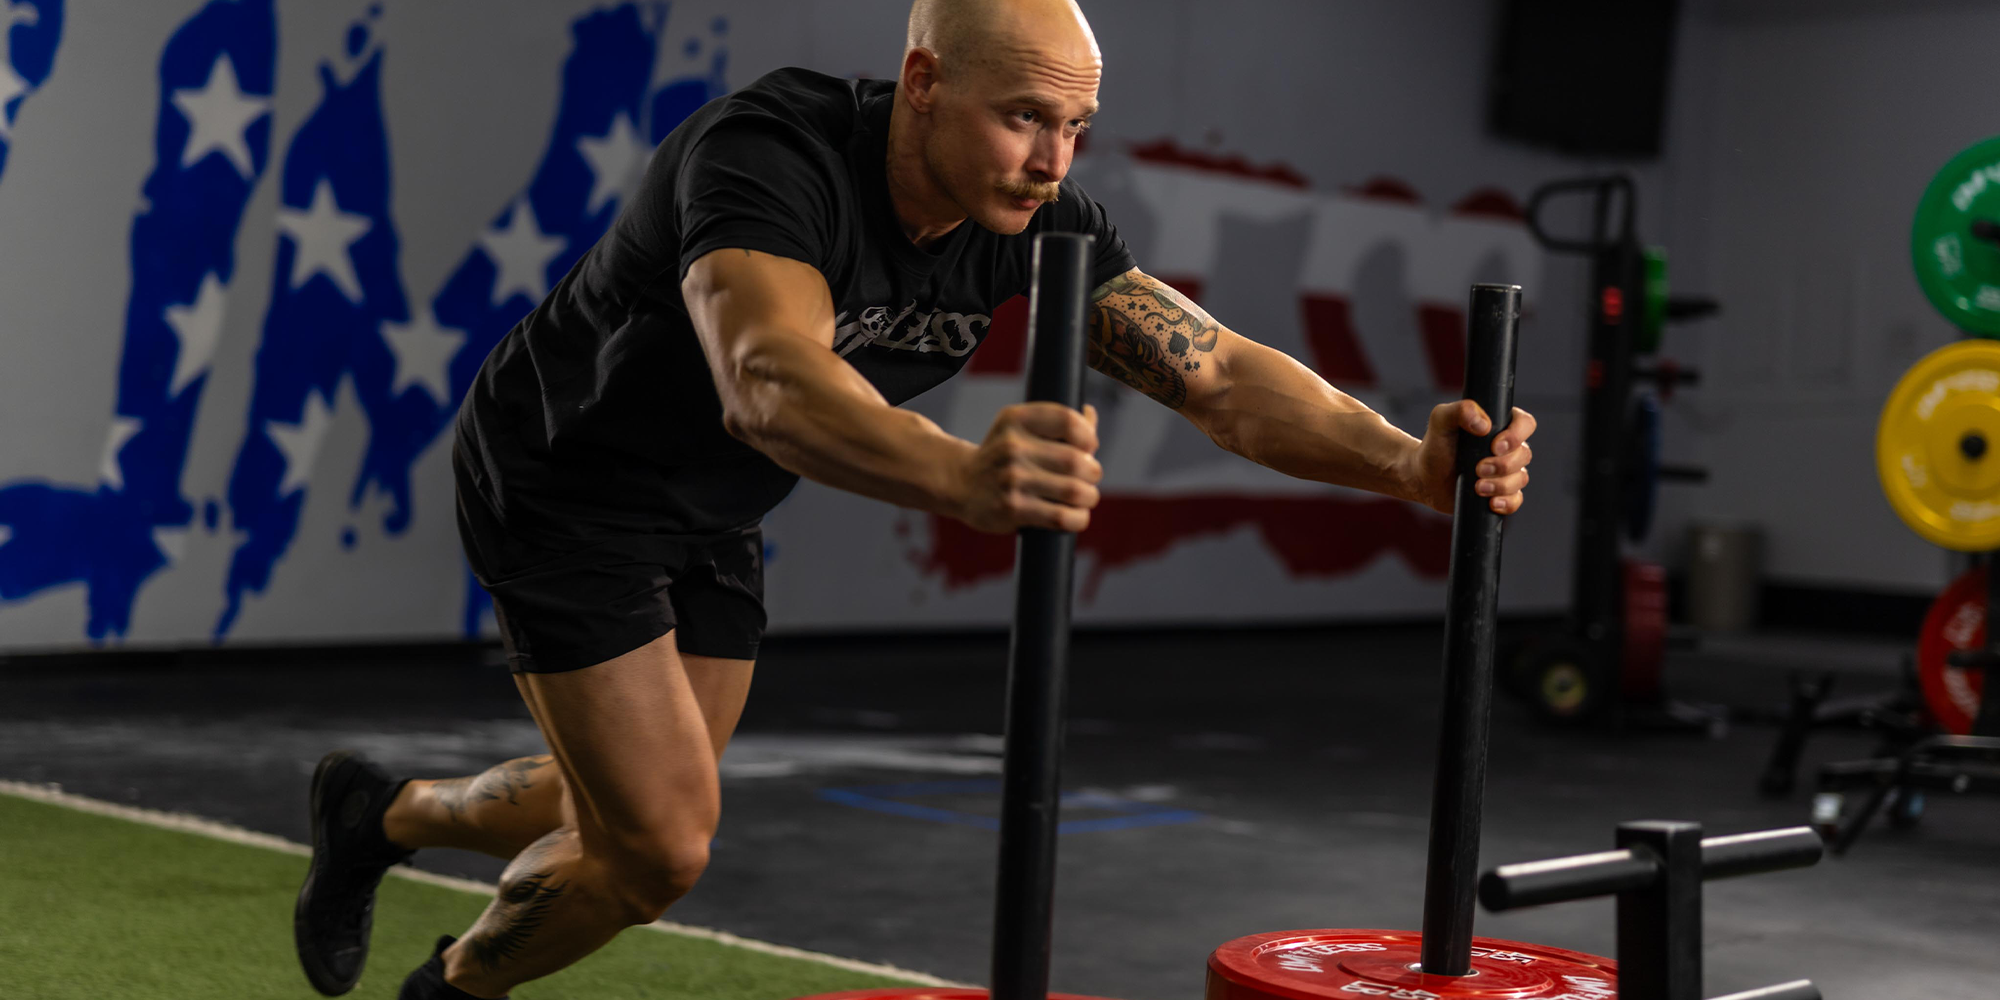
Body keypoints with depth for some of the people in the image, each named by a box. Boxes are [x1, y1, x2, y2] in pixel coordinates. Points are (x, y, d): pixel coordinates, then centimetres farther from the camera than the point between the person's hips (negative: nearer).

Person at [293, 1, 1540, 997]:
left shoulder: (1031, 220, -16)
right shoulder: (770, 156, -36)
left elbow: (1220, 369, -22)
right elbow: (771, 382, -56)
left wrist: (1403, 458, -40)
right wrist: (964, 475, -75)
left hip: (709, 520, 7)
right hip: (563, 488, -7)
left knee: (637, 818, 19)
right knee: (661, 847, -10)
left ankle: (379, 815, 47)